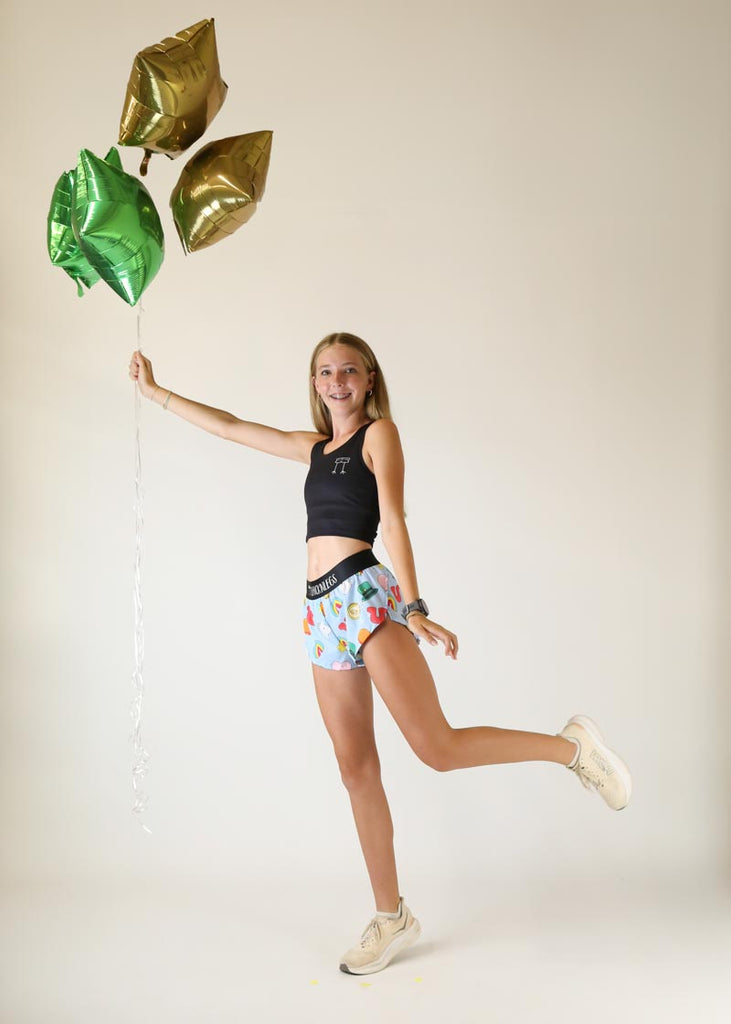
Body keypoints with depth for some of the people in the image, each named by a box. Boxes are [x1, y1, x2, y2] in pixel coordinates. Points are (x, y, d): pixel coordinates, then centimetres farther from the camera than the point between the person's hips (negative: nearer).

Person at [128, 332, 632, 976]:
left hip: (365, 591, -6)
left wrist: (413, 607, -17)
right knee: (357, 769, 5)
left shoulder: (380, 432, 4)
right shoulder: (313, 446, 23)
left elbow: (393, 522, -7)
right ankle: (392, 917, 15)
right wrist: (155, 391, 33)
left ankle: (572, 745, 4)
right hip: (323, 609, 7)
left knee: (438, 748, -17)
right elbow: (228, 426, 30)